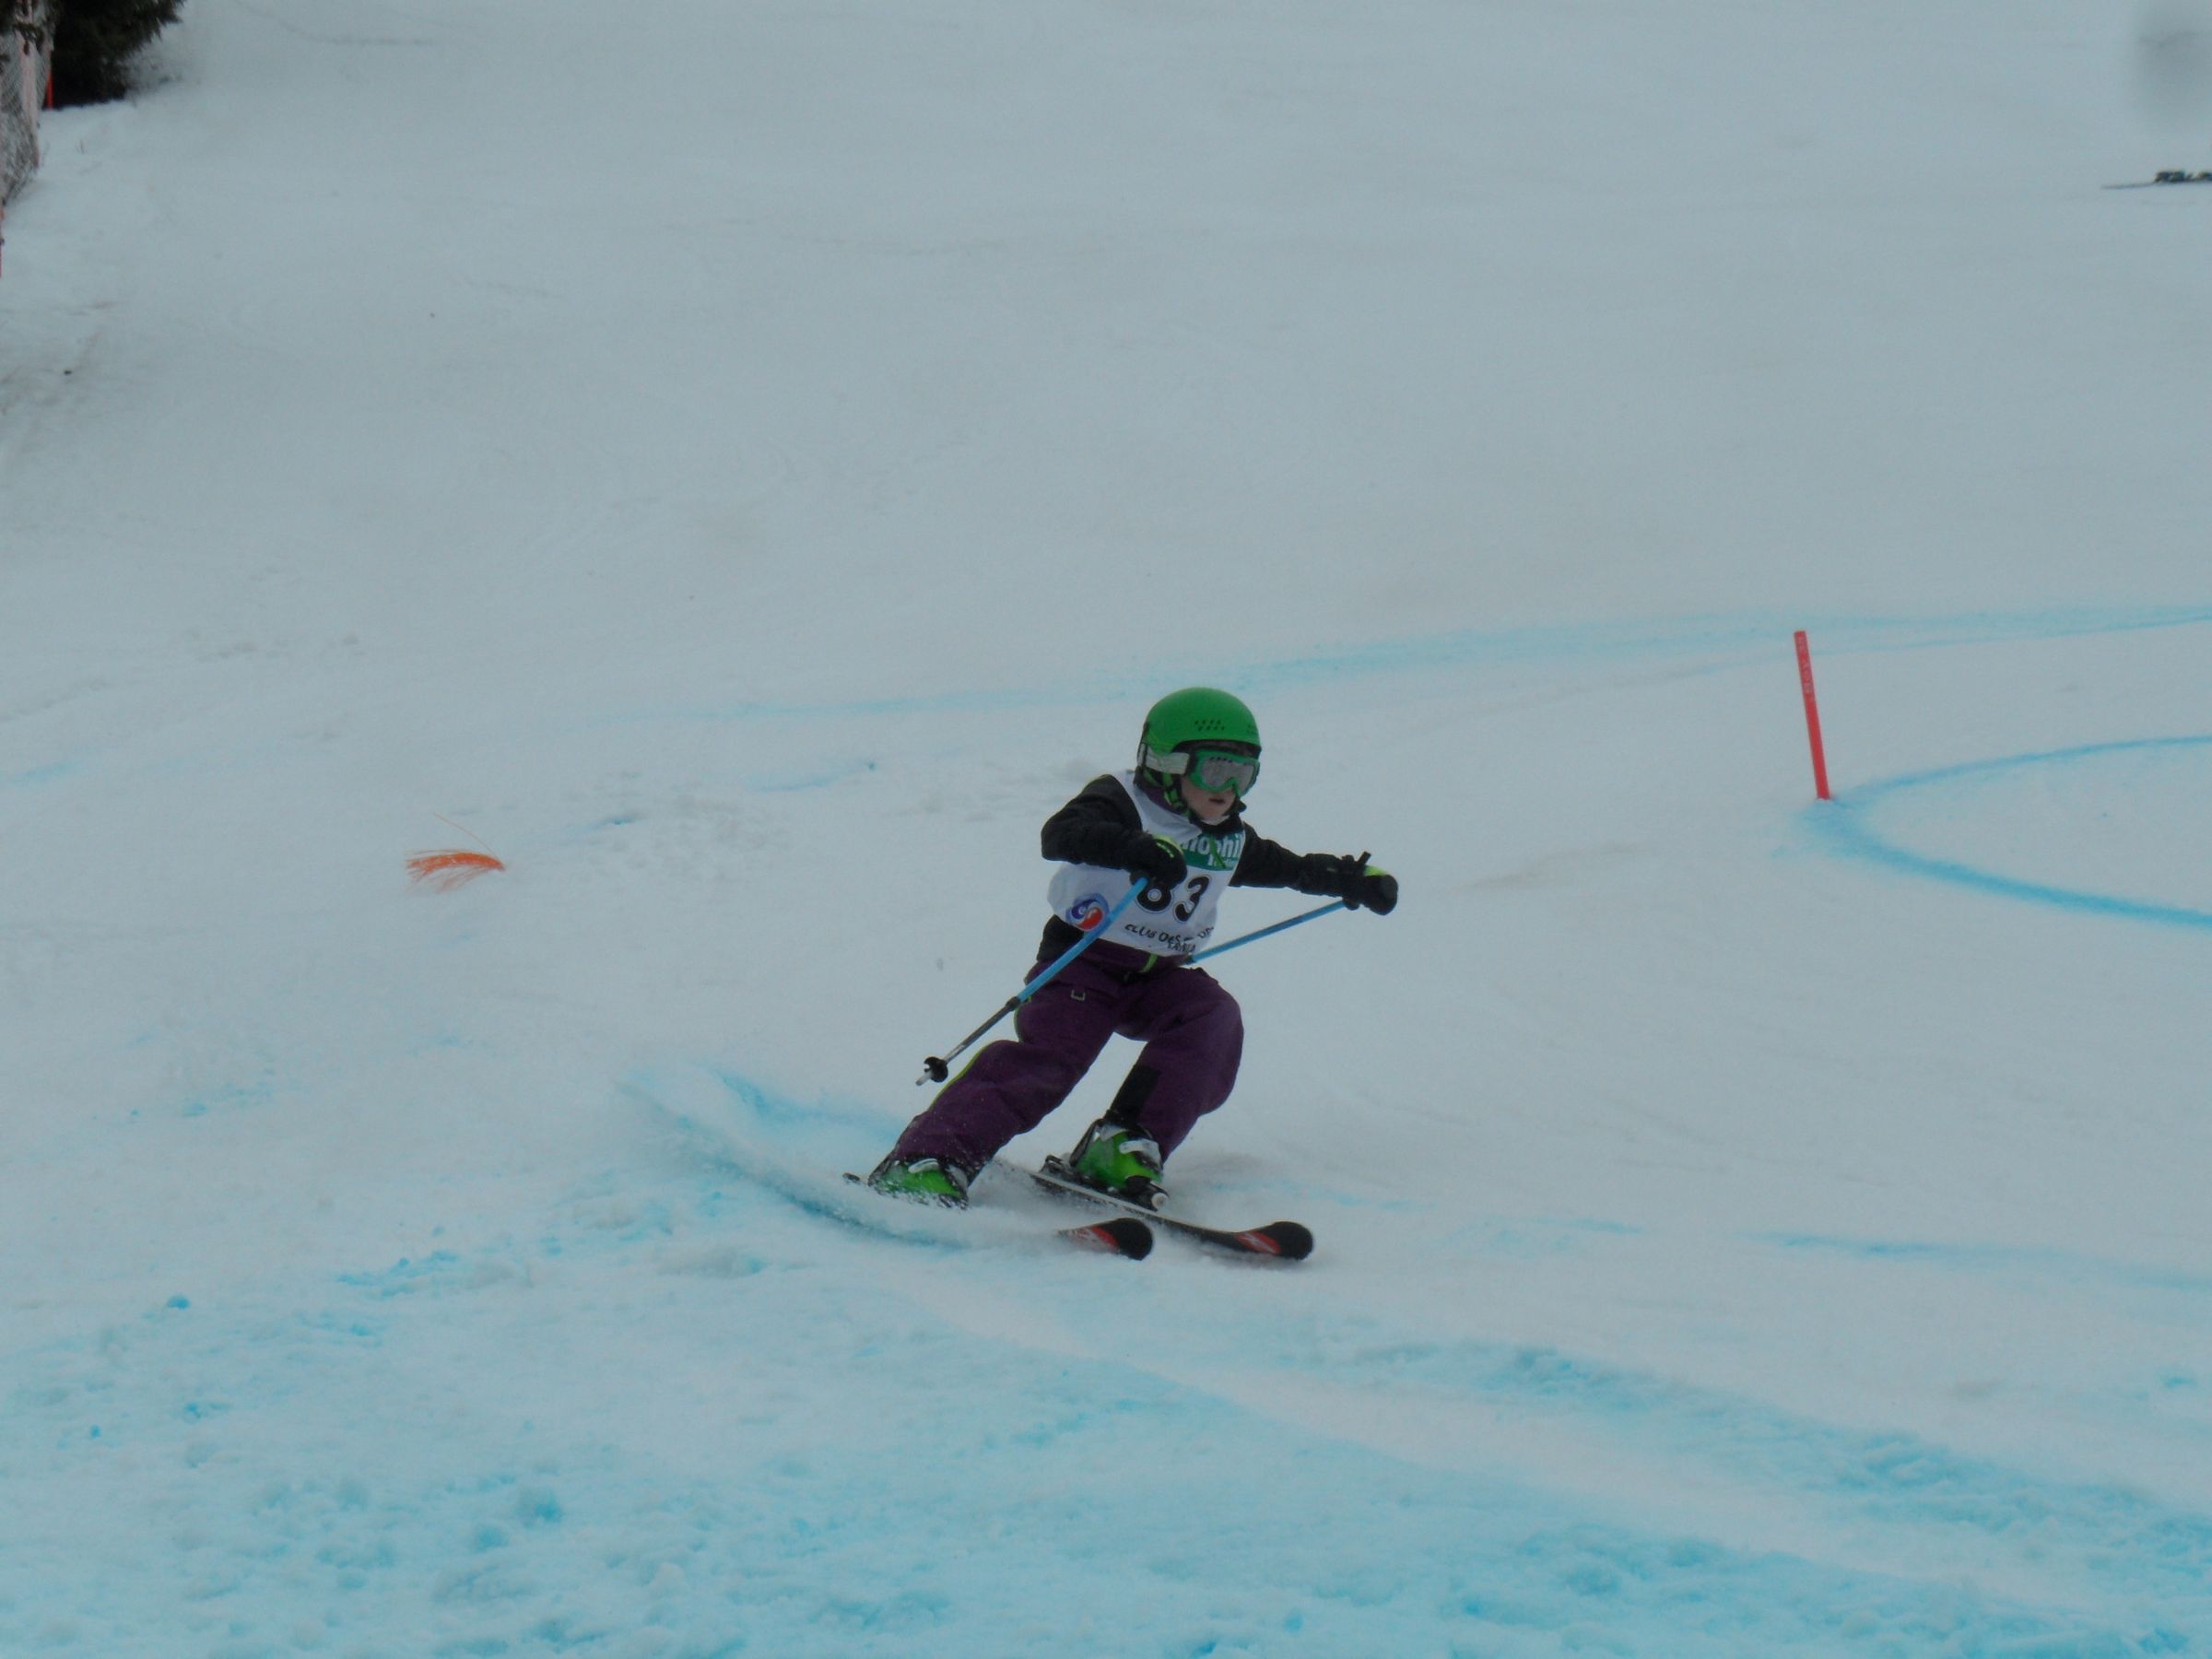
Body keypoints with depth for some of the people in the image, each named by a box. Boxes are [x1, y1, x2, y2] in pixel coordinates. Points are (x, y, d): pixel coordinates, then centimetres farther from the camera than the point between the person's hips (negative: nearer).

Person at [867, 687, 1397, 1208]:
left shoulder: (1229, 840, 9)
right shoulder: (1124, 803, -12)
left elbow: (1286, 866, 30)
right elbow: (1061, 834, -33)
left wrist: (1354, 879, 22)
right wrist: (1134, 848, -50)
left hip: (1160, 977, 6)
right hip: (1084, 963, -6)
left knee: (1214, 1020, -22)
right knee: (1046, 1059, -25)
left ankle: (1125, 1148, -26)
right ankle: (929, 1160, -33)